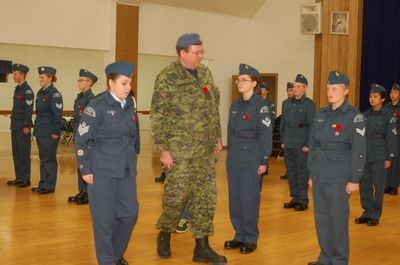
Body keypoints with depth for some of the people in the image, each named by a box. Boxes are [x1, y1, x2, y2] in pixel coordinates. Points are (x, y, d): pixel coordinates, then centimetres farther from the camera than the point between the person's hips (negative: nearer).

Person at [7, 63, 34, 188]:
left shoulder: (27, 90, -12)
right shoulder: (17, 89, 14)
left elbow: (29, 109, -16)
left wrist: (26, 126, -18)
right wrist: (13, 123, 17)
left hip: (23, 127, -9)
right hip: (15, 126, 9)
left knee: (24, 153, -2)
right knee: (16, 152, 12)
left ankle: (25, 179, 5)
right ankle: (19, 177, 19)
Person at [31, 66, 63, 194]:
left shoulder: (54, 94, -13)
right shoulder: (40, 93, 12)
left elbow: (58, 115, -16)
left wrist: (55, 132, -19)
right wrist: (36, 128, 16)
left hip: (49, 133, -8)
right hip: (40, 131, 8)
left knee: (49, 159, 0)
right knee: (42, 158, 14)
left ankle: (49, 186, 8)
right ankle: (43, 184, 23)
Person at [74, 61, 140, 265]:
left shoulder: (129, 105, 7)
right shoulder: (98, 106, -11)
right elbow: (81, 139, -9)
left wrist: (133, 161, 14)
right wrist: (85, 169, -10)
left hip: (126, 170, 6)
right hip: (102, 171, -6)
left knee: (130, 213, 7)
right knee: (105, 218, 1)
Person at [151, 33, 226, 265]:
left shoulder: (205, 73, 9)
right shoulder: (167, 78, -9)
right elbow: (158, 116, -10)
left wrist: (218, 136, 14)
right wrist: (164, 149, -13)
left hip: (206, 149, 6)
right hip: (181, 149, -6)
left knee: (206, 196, 7)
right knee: (177, 195, 1)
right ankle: (165, 235, 26)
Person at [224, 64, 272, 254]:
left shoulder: (261, 106, -8)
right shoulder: (235, 106, 10)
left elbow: (266, 135, -9)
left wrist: (264, 161, -11)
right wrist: (230, 155, 13)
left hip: (251, 161, -6)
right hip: (233, 160, 6)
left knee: (249, 200, 1)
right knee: (234, 200, 10)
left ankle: (250, 239, 13)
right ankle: (239, 236, 22)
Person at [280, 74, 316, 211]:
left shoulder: (309, 104, -6)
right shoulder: (287, 103, 11)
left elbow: (311, 125, -8)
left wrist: (307, 144, -12)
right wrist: (283, 141, 9)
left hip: (301, 146, -5)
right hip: (288, 145, 5)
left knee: (302, 173, 1)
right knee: (290, 172, 10)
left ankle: (303, 201, 10)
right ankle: (294, 198, 21)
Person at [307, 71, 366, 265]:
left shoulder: (354, 116, -8)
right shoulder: (321, 115, 8)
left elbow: (359, 151, -10)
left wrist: (355, 179, -12)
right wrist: (311, 174, 11)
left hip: (339, 177, -5)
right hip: (319, 175, 5)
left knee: (338, 219, 1)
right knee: (321, 217, 11)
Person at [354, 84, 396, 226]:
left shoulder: (388, 116, -5)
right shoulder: (365, 115, 7)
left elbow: (391, 138, -6)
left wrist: (389, 158, -9)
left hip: (379, 156, -4)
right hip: (364, 154, 4)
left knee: (378, 185, 3)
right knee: (364, 184, 7)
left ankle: (375, 215, 14)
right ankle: (367, 212, 20)